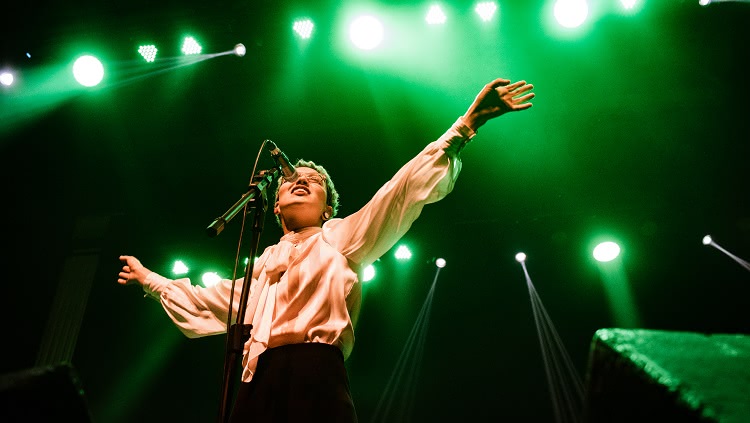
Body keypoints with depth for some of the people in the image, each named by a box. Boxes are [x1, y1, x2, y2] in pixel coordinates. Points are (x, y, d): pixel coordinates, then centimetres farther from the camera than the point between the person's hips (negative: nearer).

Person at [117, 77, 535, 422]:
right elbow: (211, 301, 43)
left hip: (315, 377, -5)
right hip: (257, 384, 5)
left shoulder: (339, 236, 14)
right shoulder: (264, 263, 30)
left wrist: (466, 124, -4)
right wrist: (150, 279, 51)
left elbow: (405, 190, 4)